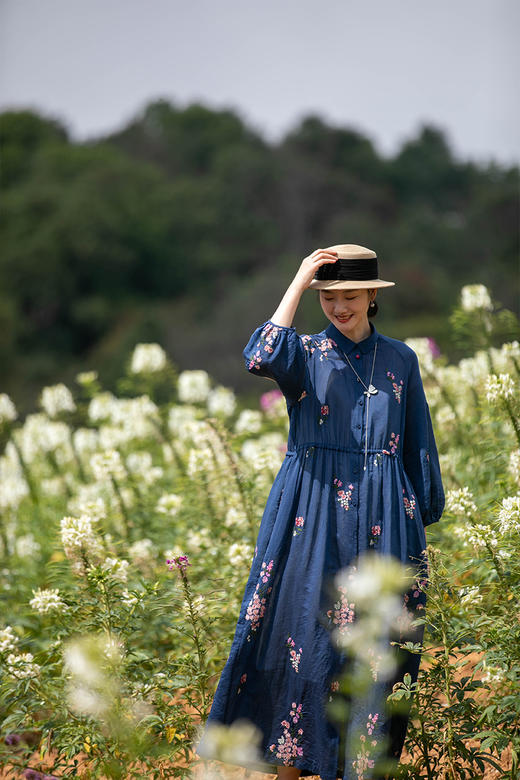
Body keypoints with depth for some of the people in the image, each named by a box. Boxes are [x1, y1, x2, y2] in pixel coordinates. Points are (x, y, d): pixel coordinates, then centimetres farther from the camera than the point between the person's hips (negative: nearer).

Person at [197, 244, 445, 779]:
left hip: (382, 522, 2)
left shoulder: (400, 360, 10)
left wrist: (423, 516, 12)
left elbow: (419, 447, 15)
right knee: (303, 633, -2)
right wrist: (299, 281, -16)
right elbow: (262, 358, -21)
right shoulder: (306, 355, 3)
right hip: (313, 517, -2)